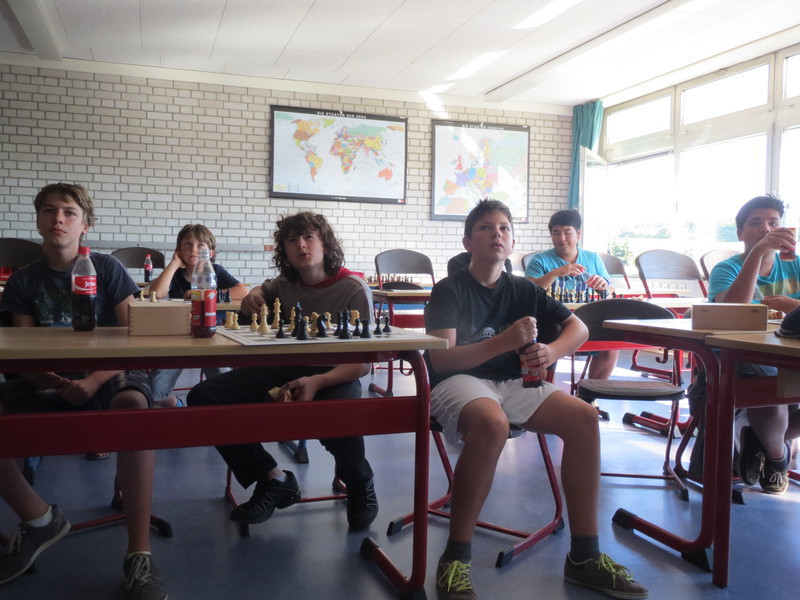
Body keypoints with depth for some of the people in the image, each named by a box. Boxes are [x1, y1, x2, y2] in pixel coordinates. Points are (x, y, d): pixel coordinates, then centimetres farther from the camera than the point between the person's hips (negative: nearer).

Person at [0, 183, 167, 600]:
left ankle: (139, 555, -36)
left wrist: (93, 383, -22)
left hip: (107, 376, -3)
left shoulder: (107, 269, 0)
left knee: (134, 403, -40)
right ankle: (38, 519, -1)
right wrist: (44, 379, -20)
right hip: (49, 383, 4)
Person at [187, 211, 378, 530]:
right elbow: (260, 291, 34)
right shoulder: (285, 284, 7)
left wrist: (317, 382, -31)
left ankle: (360, 483, -4)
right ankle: (273, 479, 0)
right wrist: (253, 297, 8)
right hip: (285, 369, 6)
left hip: (335, 375, -5)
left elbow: (362, 363, -14)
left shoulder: (353, 288, -10)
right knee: (203, 397, -12)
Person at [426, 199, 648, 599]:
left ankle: (584, 556, -7)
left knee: (584, 416, -17)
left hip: (510, 383, 6)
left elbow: (579, 328, 9)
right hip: (457, 382, -5)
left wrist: (551, 352, -14)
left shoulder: (522, 290, 11)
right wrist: (505, 341, -28)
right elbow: (440, 359, -16)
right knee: (492, 422, -39)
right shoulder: (448, 291, -4)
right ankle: (455, 559, -25)